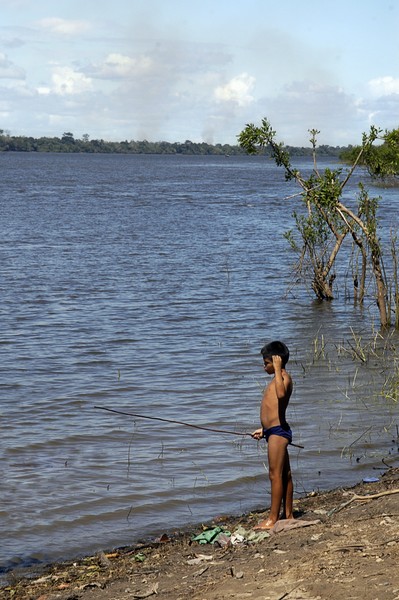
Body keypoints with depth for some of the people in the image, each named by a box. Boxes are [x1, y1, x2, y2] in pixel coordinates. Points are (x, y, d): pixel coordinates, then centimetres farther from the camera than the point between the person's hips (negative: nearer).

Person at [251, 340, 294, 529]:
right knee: (285, 475, 14)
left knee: (275, 475, -8)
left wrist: (277, 369, -29)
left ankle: (273, 519, -6)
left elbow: (281, 394, -36)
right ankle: (288, 515, 22)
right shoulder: (278, 379, 19)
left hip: (278, 432, -11)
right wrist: (264, 429, 27)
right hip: (276, 431, 11)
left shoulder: (284, 377, -12)